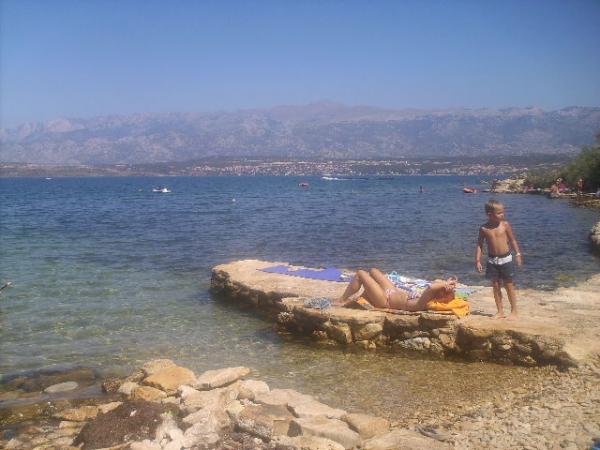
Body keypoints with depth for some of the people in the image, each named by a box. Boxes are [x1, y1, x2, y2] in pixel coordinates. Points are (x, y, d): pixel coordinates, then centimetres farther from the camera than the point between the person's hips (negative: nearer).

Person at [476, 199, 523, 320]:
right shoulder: (484, 228, -5)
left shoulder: (505, 225, -6)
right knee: (496, 286, 8)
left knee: (509, 285, 4)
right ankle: (500, 312, 19)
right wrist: (478, 260, -2)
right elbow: (480, 245, 1)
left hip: (506, 259, -2)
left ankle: (514, 311, 14)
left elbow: (512, 240, 2)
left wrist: (518, 254, -2)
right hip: (492, 260, 2)